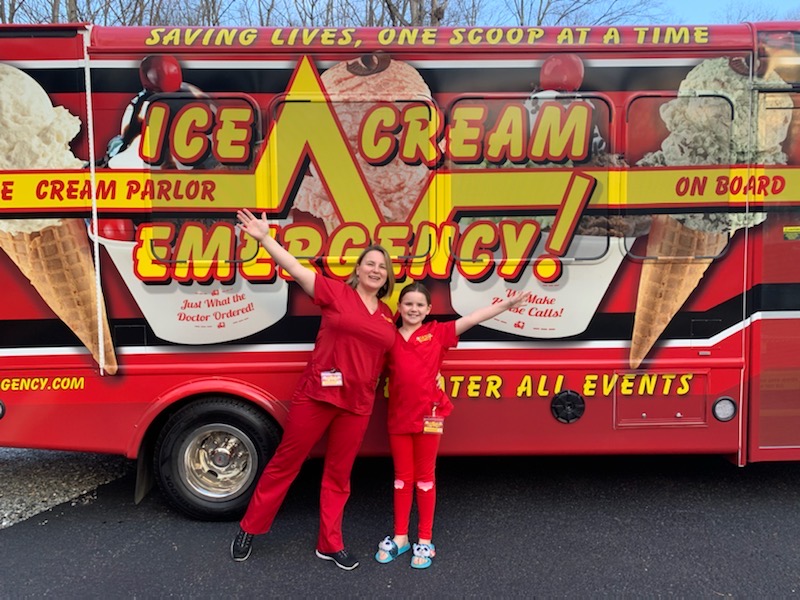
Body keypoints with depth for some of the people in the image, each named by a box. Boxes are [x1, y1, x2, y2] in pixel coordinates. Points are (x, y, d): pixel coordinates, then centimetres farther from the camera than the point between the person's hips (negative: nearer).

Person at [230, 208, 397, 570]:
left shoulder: (388, 315, 11)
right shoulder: (336, 292, -3)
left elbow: (389, 357, 20)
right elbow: (295, 268, -10)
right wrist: (264, 237, -18)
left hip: (357, 403, 4)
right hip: (317, 394, -4)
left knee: (338, 474, 14)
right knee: (286, 462, 8)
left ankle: (330, 544, 28)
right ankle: (249, 529, 26)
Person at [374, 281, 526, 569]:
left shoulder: (437, 332, -1)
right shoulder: (389, 338, 6)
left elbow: (475, 317, -7)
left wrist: (508, 302, -12)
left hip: (428, 415, -2)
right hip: (398, 416, 2)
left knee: (425, 477, 9)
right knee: (402, 476, 13)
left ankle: (425, 541, 20)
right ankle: (400, 537, 26)